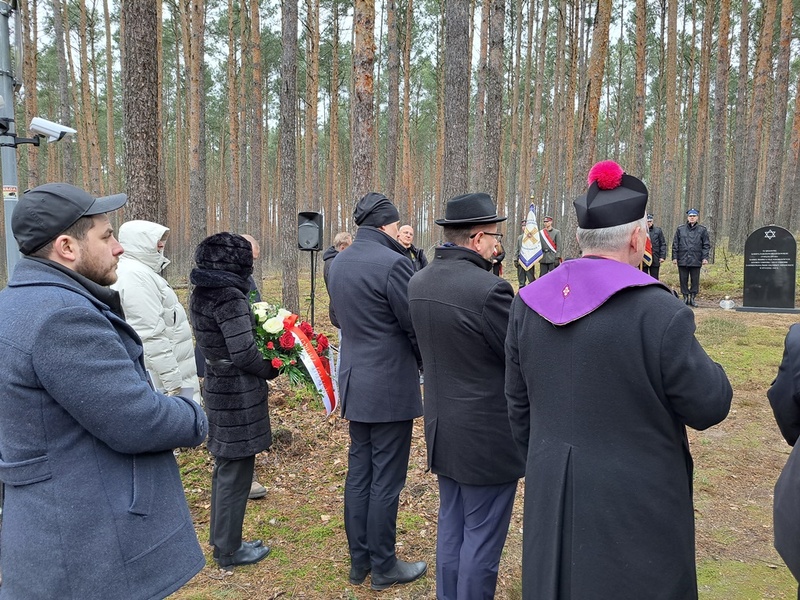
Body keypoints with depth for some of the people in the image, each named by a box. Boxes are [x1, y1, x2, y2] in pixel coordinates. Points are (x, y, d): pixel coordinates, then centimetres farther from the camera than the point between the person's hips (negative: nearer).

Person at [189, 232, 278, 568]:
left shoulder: (199, 295, 6)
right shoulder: (230, 297, -20)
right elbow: (243, 353, -23)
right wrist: (272, 370, -7)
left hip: (216, 386, 9)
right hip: (239, 393, -9)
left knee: (225, 468, 21)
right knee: (235, 474, 5)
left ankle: (221, 540, 36)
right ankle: (229, 550, 20)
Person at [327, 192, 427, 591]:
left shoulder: (338, 263, 7)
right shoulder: (394, 263, -18)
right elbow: (416, 326, -13)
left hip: (355, 384, 8)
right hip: (391, 386, -8)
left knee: (358, 474, 15)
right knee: (386, 481, 4)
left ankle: (359, 562, 27)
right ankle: (383, 568, 19)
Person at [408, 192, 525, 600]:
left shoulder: (419, 283, 0)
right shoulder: (489, 288, -24)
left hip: (441, 429, 8)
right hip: (487, 436, -8)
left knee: (451, 529, 22)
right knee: (482, 540, 9)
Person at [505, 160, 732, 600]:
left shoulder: (529, 303, -4)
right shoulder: (657, 311, -22)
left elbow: (518, 405, 4)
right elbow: (709, 406, -12)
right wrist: (689, 350, 6)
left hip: (551, 495, 5)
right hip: (634, 502, -4)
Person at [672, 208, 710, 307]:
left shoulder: (702, 230, 6)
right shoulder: (680, 229, 7)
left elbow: (706, 245, 6)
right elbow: (675, 244, 8)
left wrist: (705, 257, -4)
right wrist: (674, 257, 1)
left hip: (696, 260, 0)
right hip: (682, 260, 1)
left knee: (695, 280, 4)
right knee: (683, 280, 5)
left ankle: (692, 298, 13)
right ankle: (685, 297, 15)